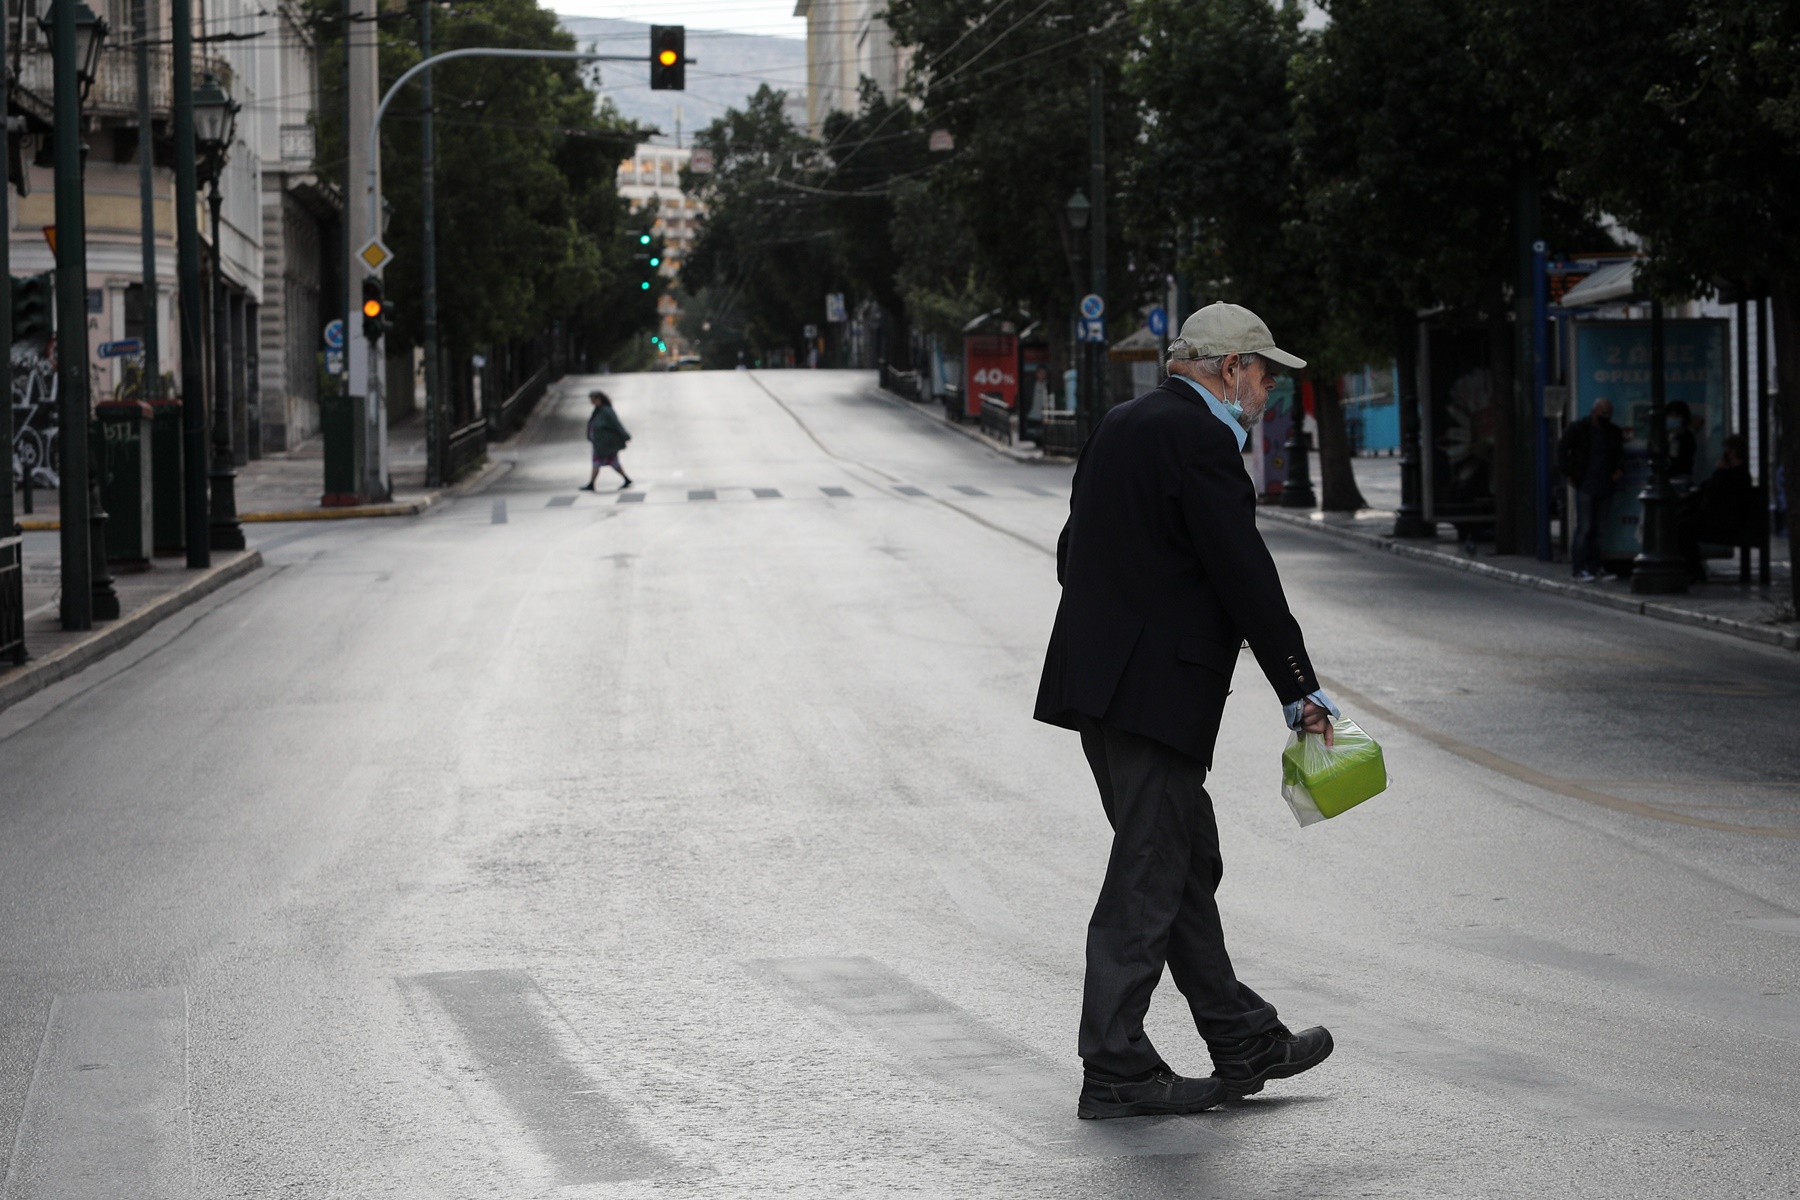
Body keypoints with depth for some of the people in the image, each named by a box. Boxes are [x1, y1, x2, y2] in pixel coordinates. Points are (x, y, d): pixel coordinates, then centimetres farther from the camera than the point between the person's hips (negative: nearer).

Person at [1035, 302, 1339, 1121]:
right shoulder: (1199, 439, -14)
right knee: (1148, 878, -4)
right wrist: (1301, 691, -9)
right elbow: (1246, 577, -16)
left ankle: (1243, 1043, 23)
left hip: (1100, 681, 10)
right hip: (1158, 693, -10)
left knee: (1187, 862, 15)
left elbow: (1074, 555, 20)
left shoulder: (1121, 427, 16)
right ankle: (1115, 1072, 0)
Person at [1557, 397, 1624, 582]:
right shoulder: (1578, 429, -2)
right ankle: (1578, 569, -8)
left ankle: (1593, 568, 10)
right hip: (1585, 486, -5)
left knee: (1598, 529, 6)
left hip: (1605, 488, 5)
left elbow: (1619, 454, 24)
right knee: (1584, 528, -9)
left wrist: (1619, 470, 4)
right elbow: (1562, 450, -1)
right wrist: (1571, 474, -6)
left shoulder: (1614, 433, 14)